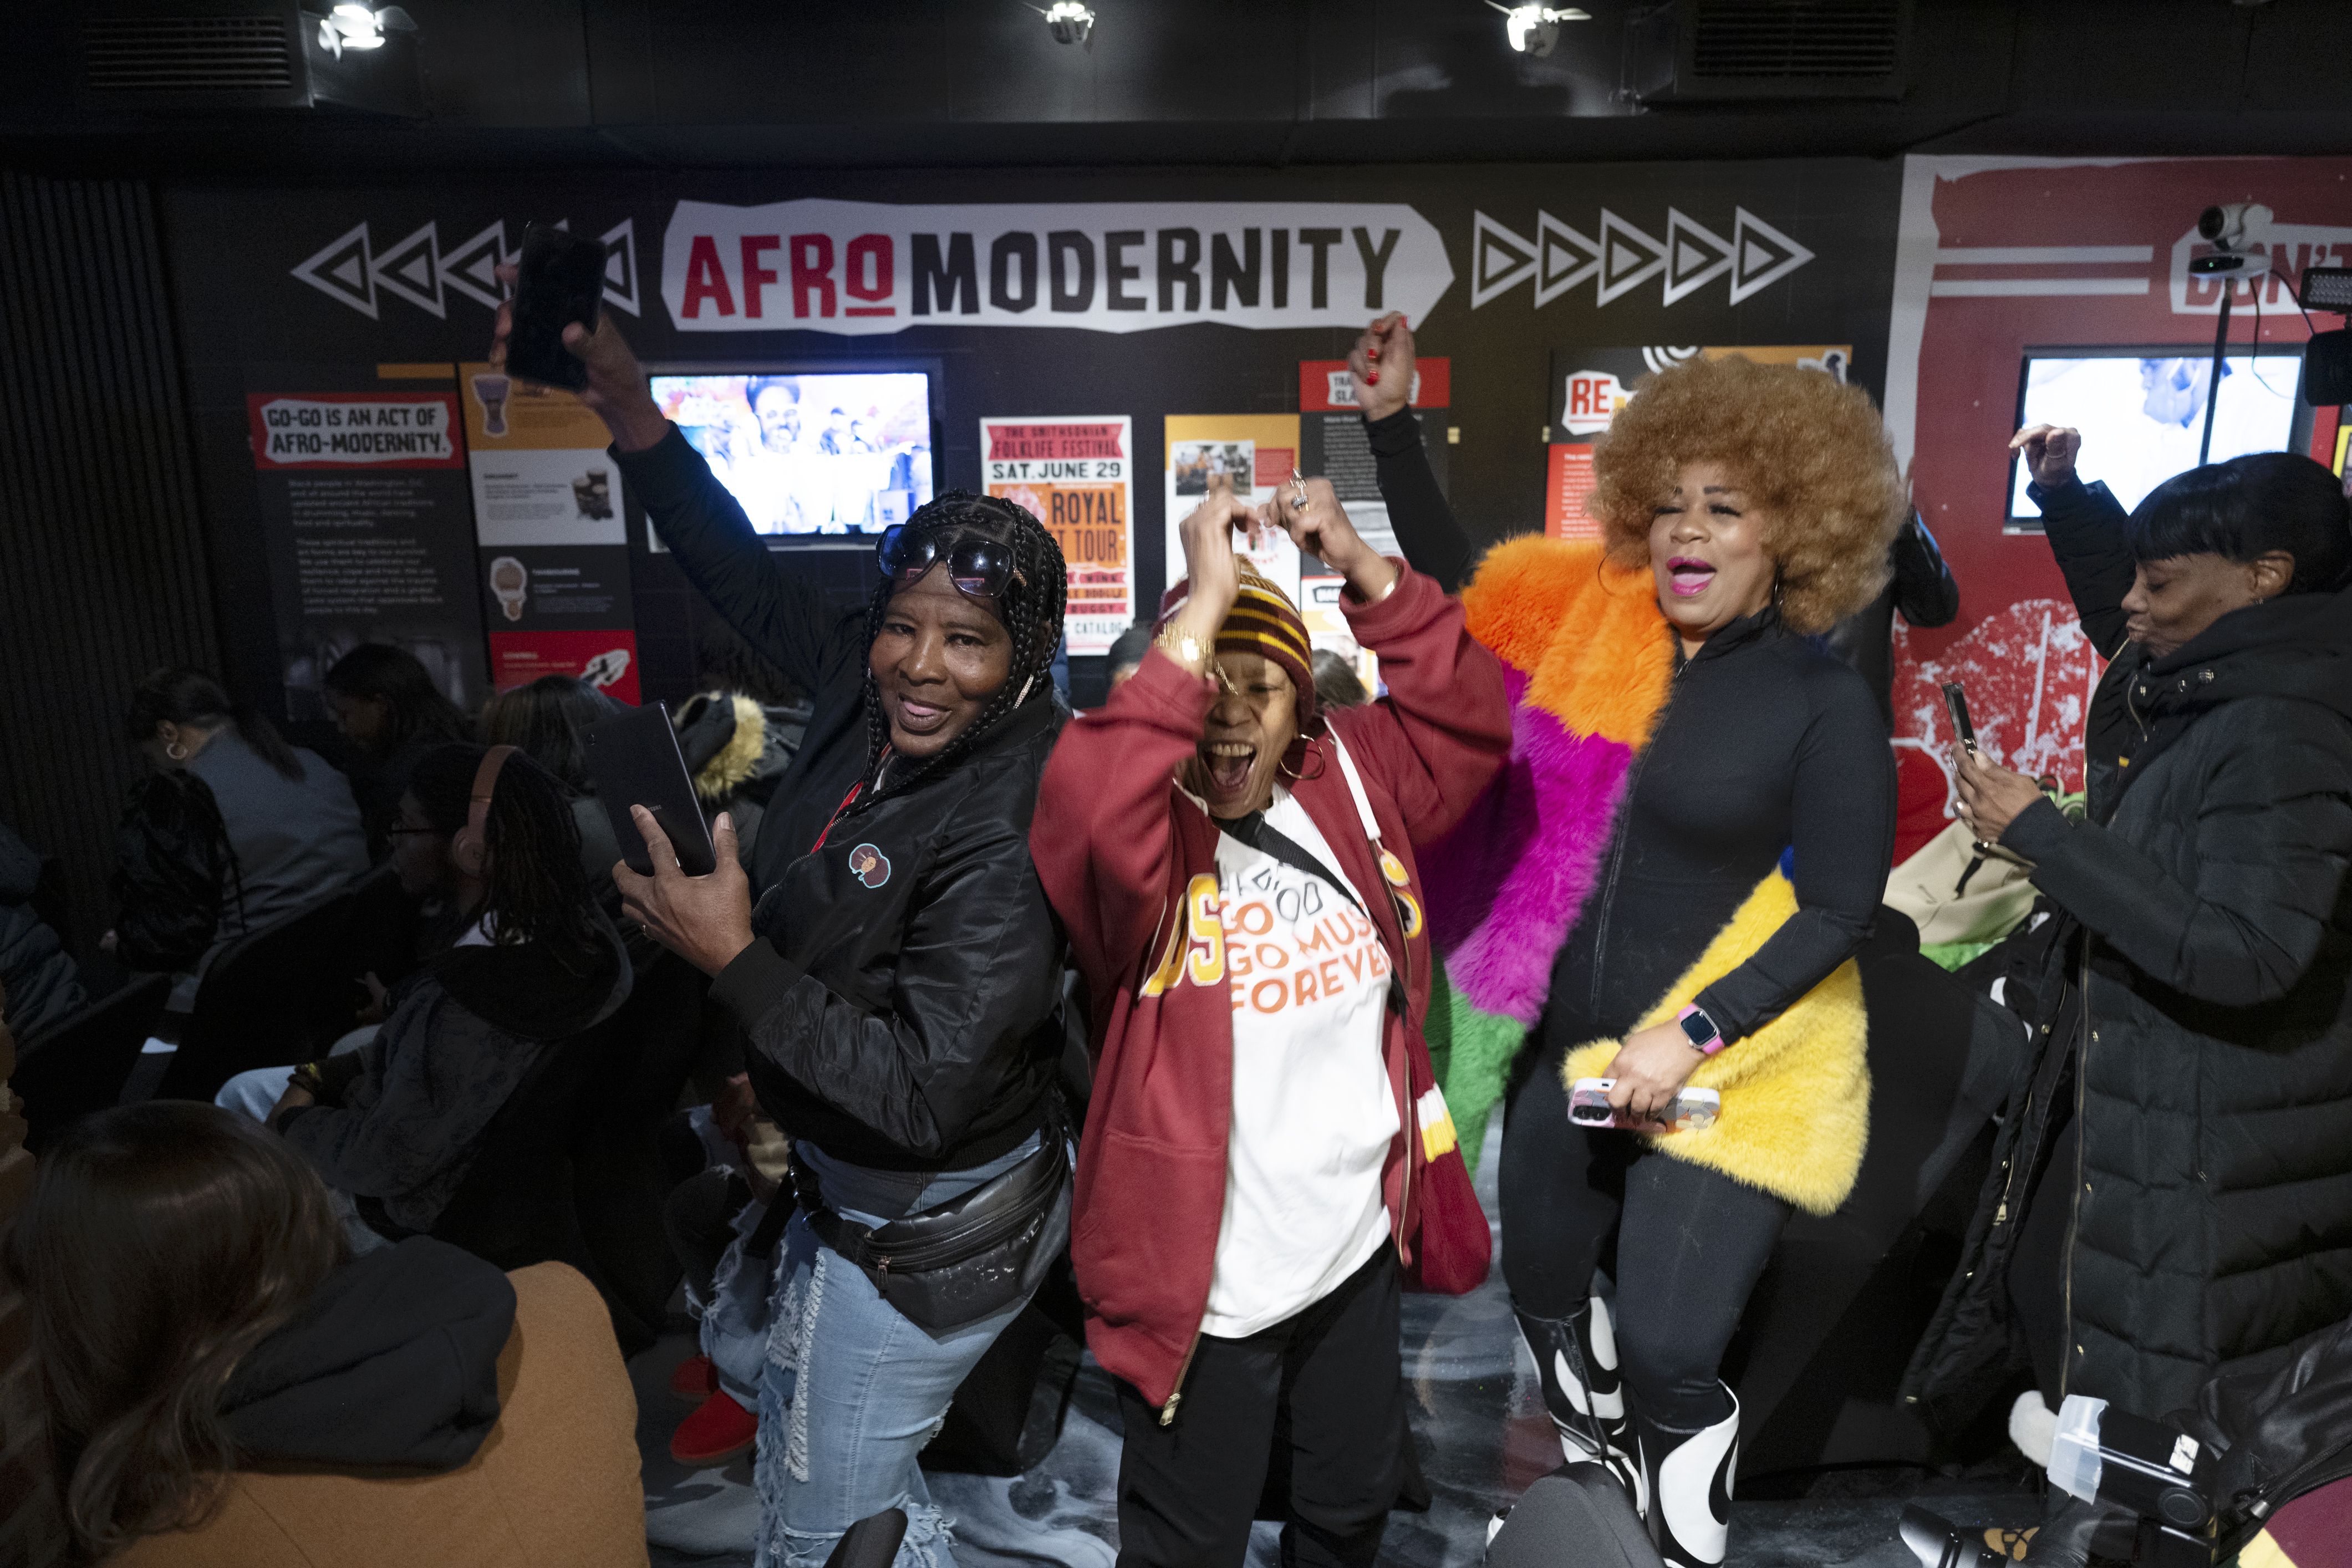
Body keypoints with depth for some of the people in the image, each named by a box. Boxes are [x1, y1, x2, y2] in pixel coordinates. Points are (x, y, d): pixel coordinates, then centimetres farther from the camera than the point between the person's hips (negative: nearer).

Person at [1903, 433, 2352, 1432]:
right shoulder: (2210, 689, 4)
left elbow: (2244, 955, -30)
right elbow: (2128, 629, 27)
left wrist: (2040, 832, -26)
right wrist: (2066, 494, 17)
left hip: (2204, 1154, -9)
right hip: (2126, 1101, 9)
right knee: (2045, 1304, 20)